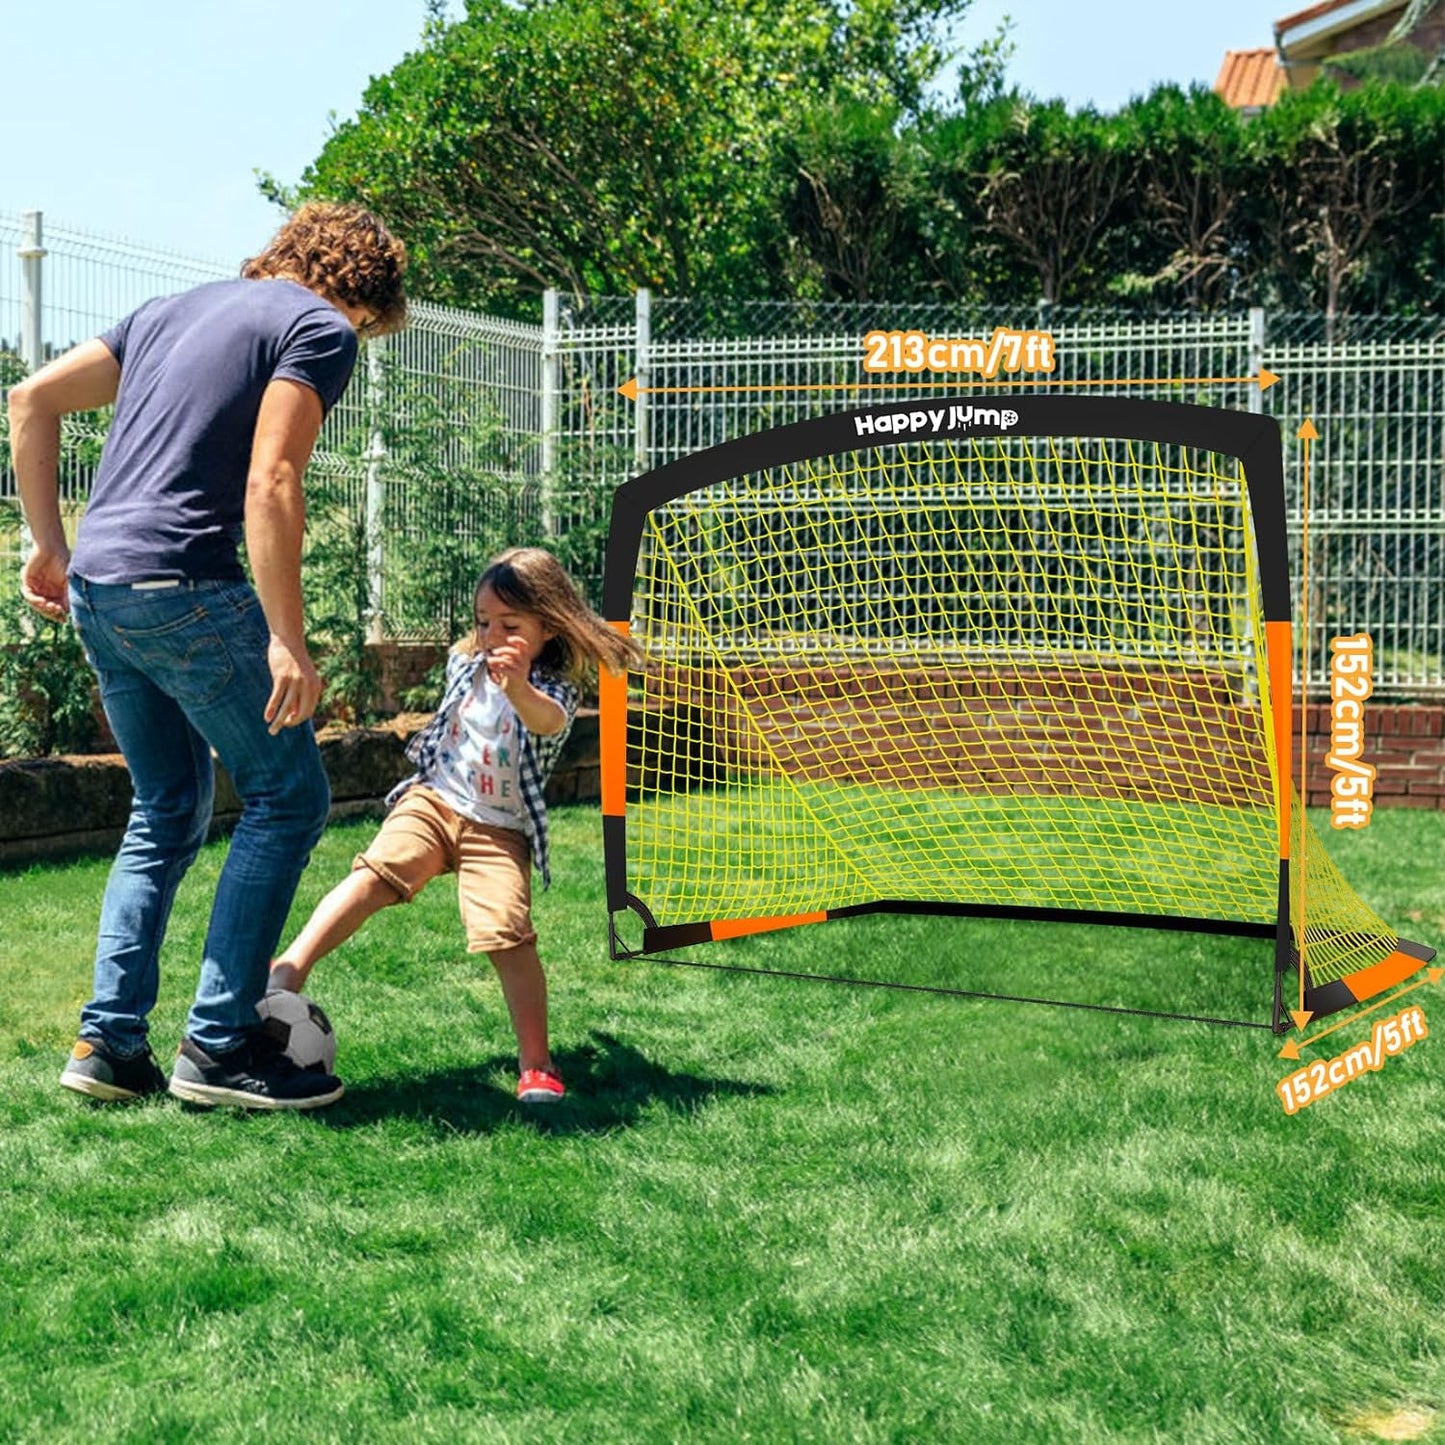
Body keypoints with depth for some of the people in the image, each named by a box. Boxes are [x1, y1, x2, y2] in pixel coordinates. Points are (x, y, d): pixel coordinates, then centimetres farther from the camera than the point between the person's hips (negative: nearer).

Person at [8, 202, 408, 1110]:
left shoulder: (177, 310, 23)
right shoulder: (319, 329, -1)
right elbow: (270, 483, -15)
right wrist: (287, 643, -17)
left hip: (95, 588, 8)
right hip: (184, 586, -8)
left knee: (169, 812, 19)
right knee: (289, 795, 3)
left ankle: (109, 1042, 14)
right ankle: (219, 1043, 2)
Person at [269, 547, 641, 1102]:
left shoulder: (555, 689, -12)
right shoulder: (465, 664, 5)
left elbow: (548, 722, -40)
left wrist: (519, 689, -59)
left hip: (500, 831, -3)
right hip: (432, 803, 4)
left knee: (508, 935, -18)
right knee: (375, 873, -23)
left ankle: (537, 1065, -5)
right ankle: (289, 970, -31)